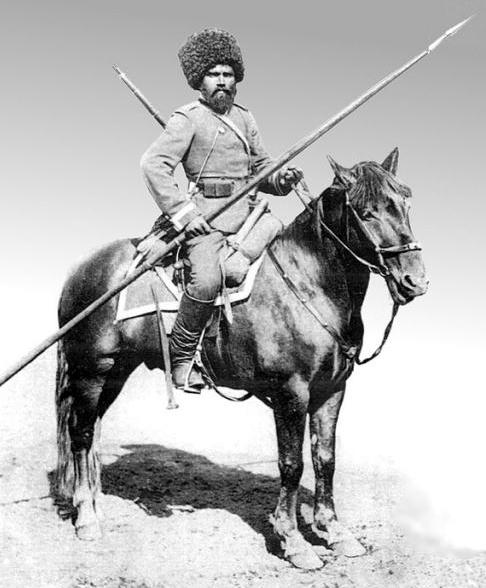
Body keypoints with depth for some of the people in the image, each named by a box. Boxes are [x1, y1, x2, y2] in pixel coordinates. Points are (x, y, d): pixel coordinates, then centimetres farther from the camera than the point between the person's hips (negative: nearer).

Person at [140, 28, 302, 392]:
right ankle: (182, 357, -11)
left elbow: (261, 169, 25)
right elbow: (154, 164, -11)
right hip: (206, 216, -7)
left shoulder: (245, 118, 20)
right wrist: (184, 213, -19)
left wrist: (283, 179, 2)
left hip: (247, 213, 7)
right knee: (207, 279, -30)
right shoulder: (188, 119, -1)